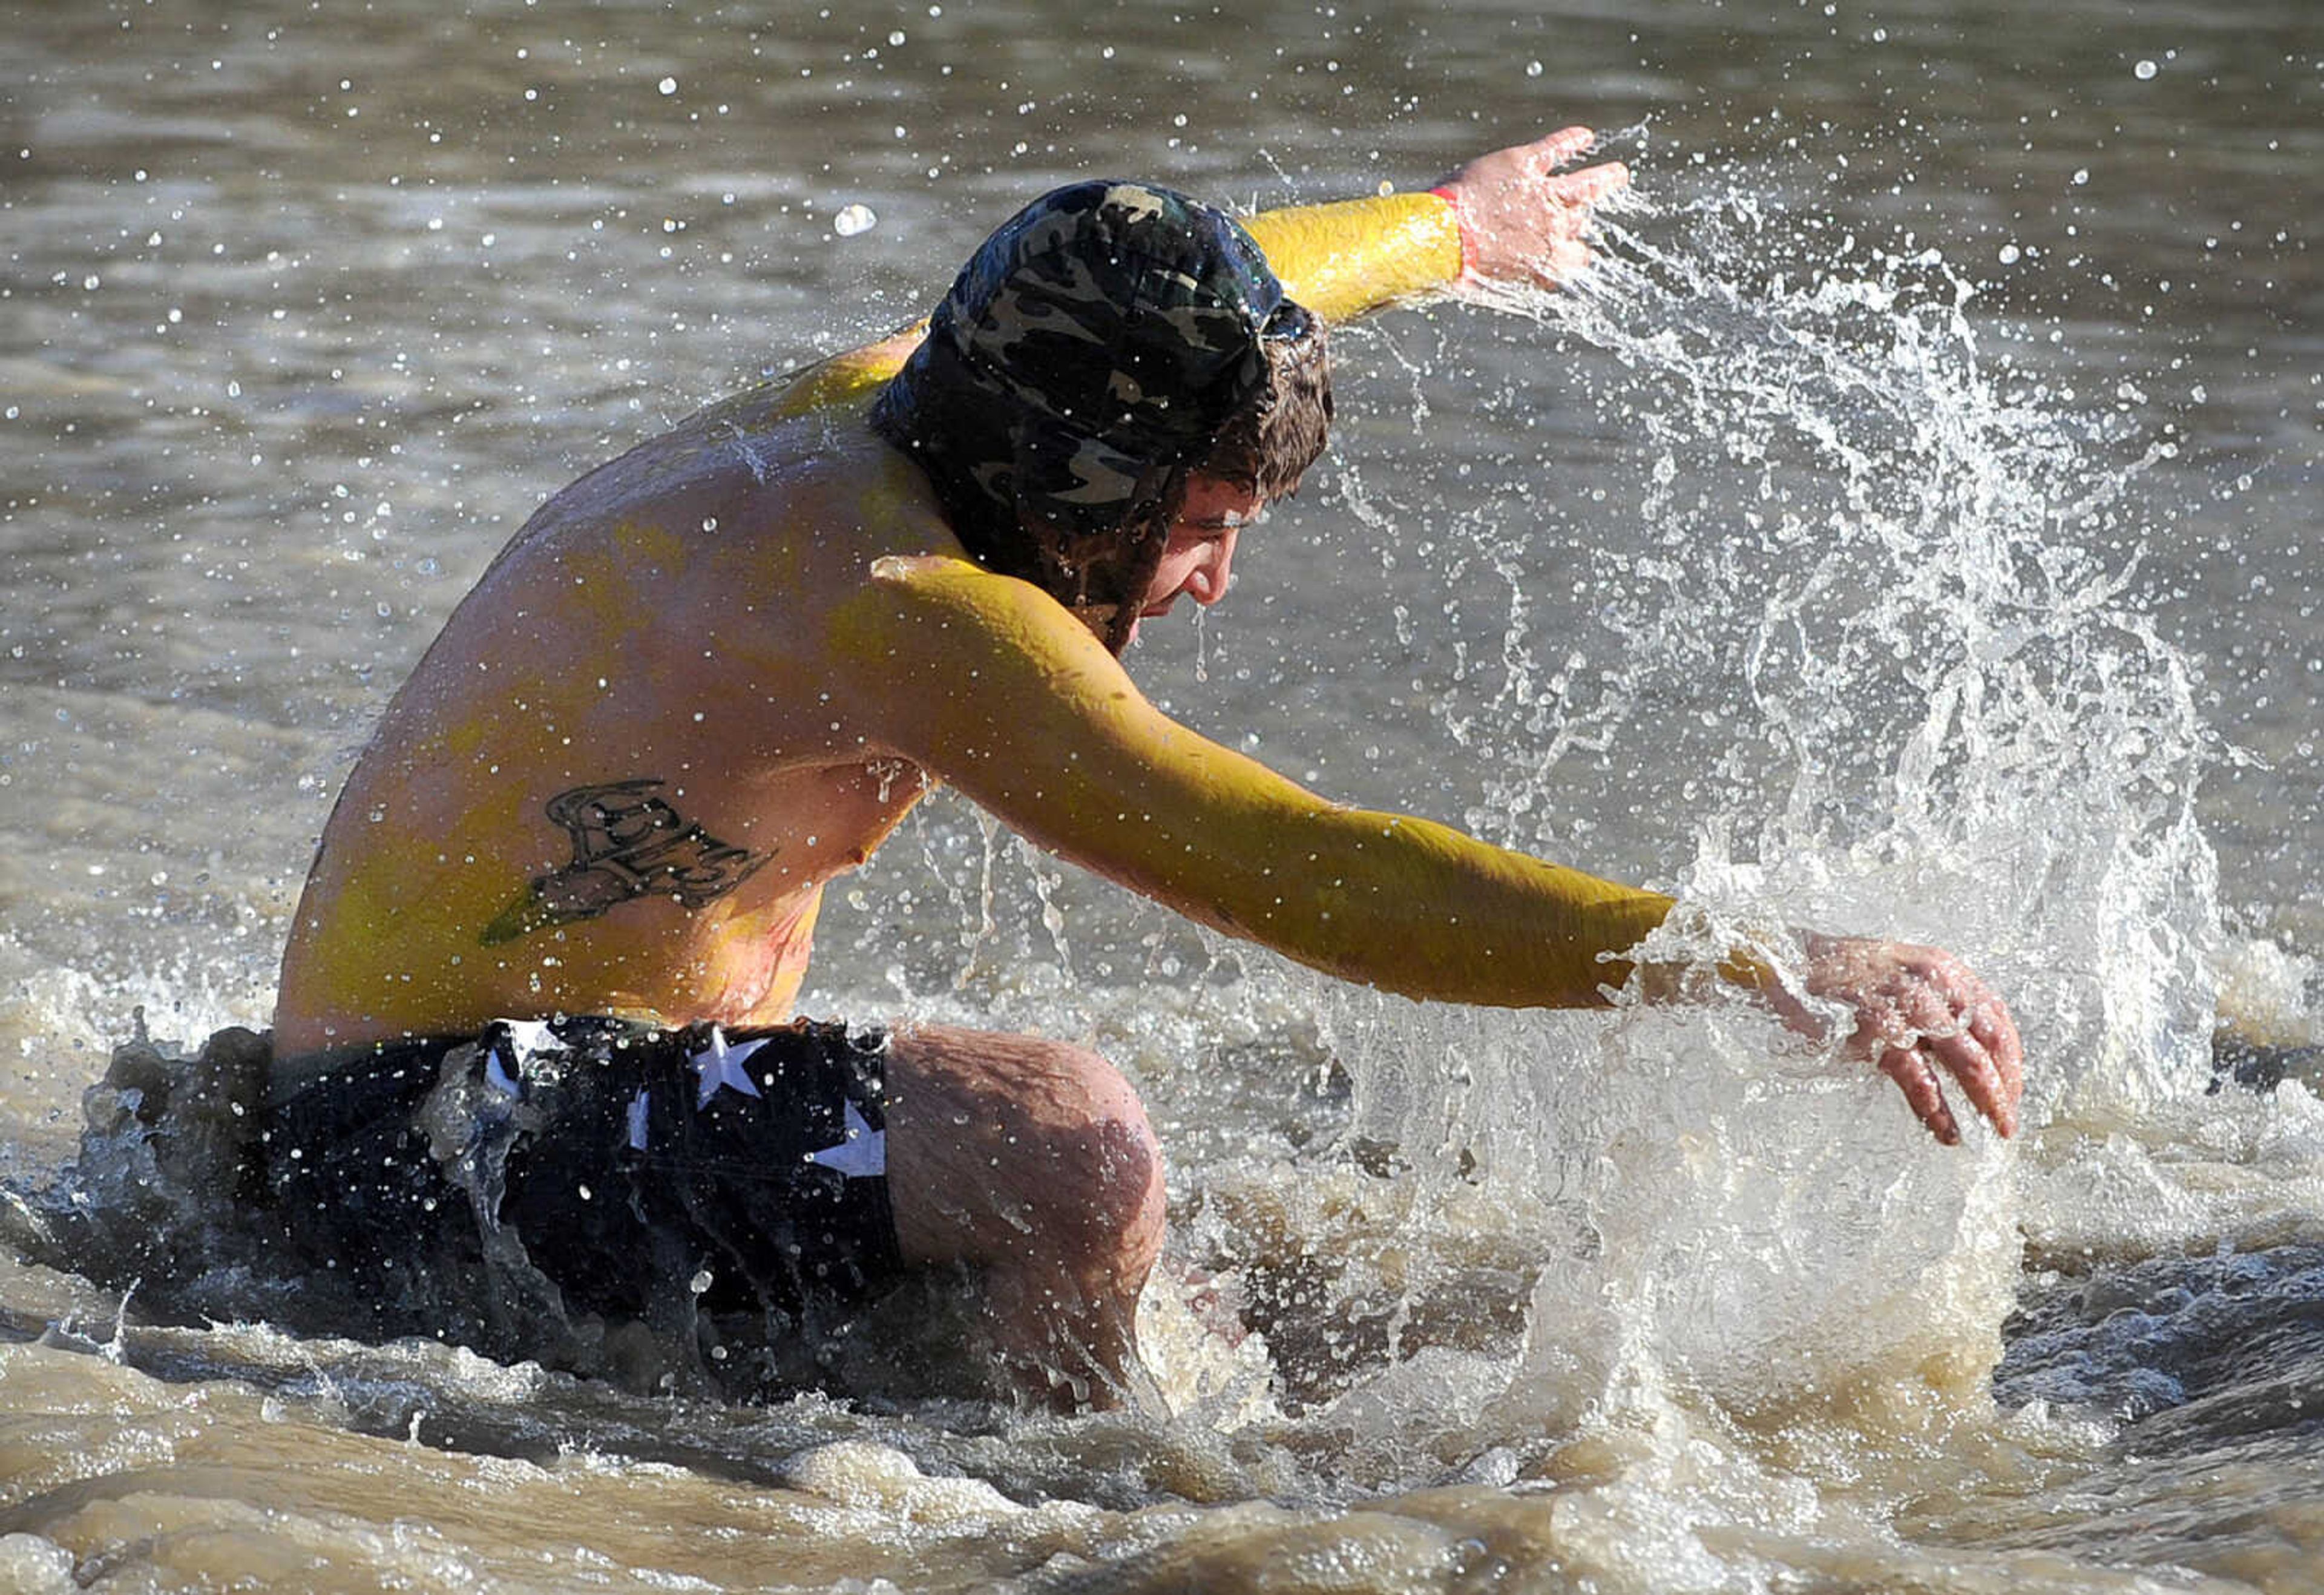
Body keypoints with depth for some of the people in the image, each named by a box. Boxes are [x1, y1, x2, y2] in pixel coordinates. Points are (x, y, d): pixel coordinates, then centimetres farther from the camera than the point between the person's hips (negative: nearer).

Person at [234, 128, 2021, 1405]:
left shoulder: (880, 409, 1)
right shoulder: (898, 602, -27)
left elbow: (1182, 299, 23)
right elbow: (1301, 870, -32)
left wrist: (1456, 225, 42)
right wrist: (1763, 966, -33)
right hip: (443, 1135, -10)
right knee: (1069, 1149, -29)